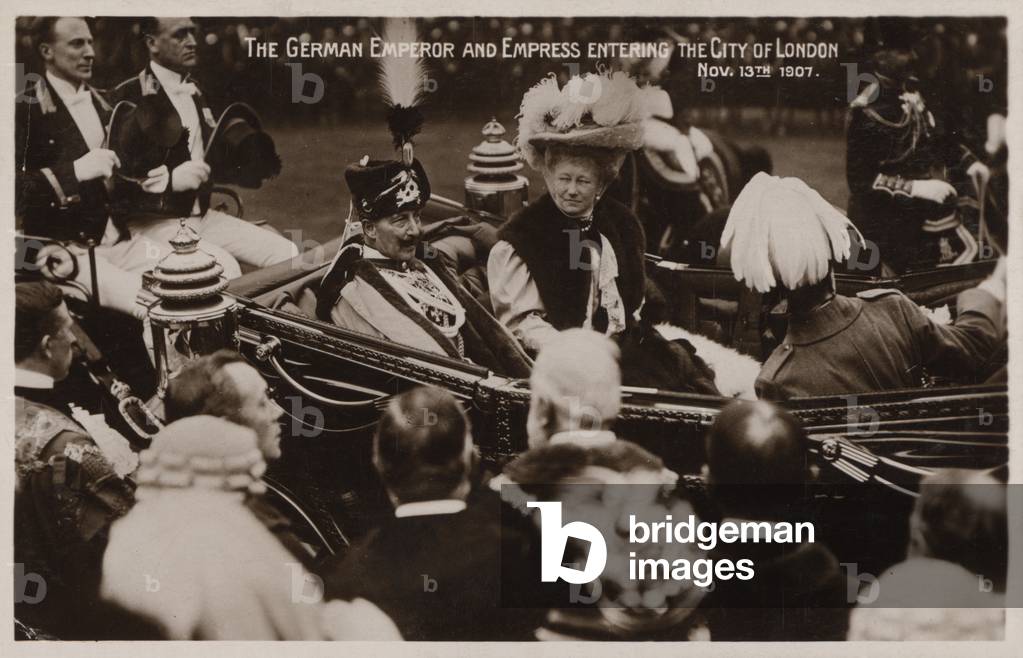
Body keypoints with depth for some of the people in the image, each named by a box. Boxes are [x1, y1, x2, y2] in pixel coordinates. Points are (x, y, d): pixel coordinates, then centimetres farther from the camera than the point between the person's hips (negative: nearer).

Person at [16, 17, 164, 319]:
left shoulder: (100, 102, 15)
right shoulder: (26, 110, -8)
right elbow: (12, 191, -19)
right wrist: (74, 171, -26)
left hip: (118, 240, 7)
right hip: (65, 251, -7)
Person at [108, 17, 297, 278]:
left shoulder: (195, 94, 17)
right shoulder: (128, 98, -8)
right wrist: (170, 179, -21)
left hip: (201, 215, 8)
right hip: (151, 223, -8)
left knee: (288, 254, -8)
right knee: (224, 266, -31)